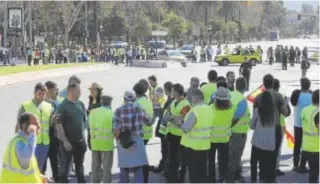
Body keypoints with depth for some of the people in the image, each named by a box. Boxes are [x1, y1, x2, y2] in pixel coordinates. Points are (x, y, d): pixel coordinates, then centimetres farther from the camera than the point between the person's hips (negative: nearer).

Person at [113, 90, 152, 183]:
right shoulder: (139, 109, 1)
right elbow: (149, 122, 15)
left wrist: (117, 140, 5)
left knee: (124, 169, 13)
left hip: (123, 143, 0)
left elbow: (116, 128, -12)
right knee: (138, 169, 2)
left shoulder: (119, 111, -6)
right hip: (137, 142, 0)